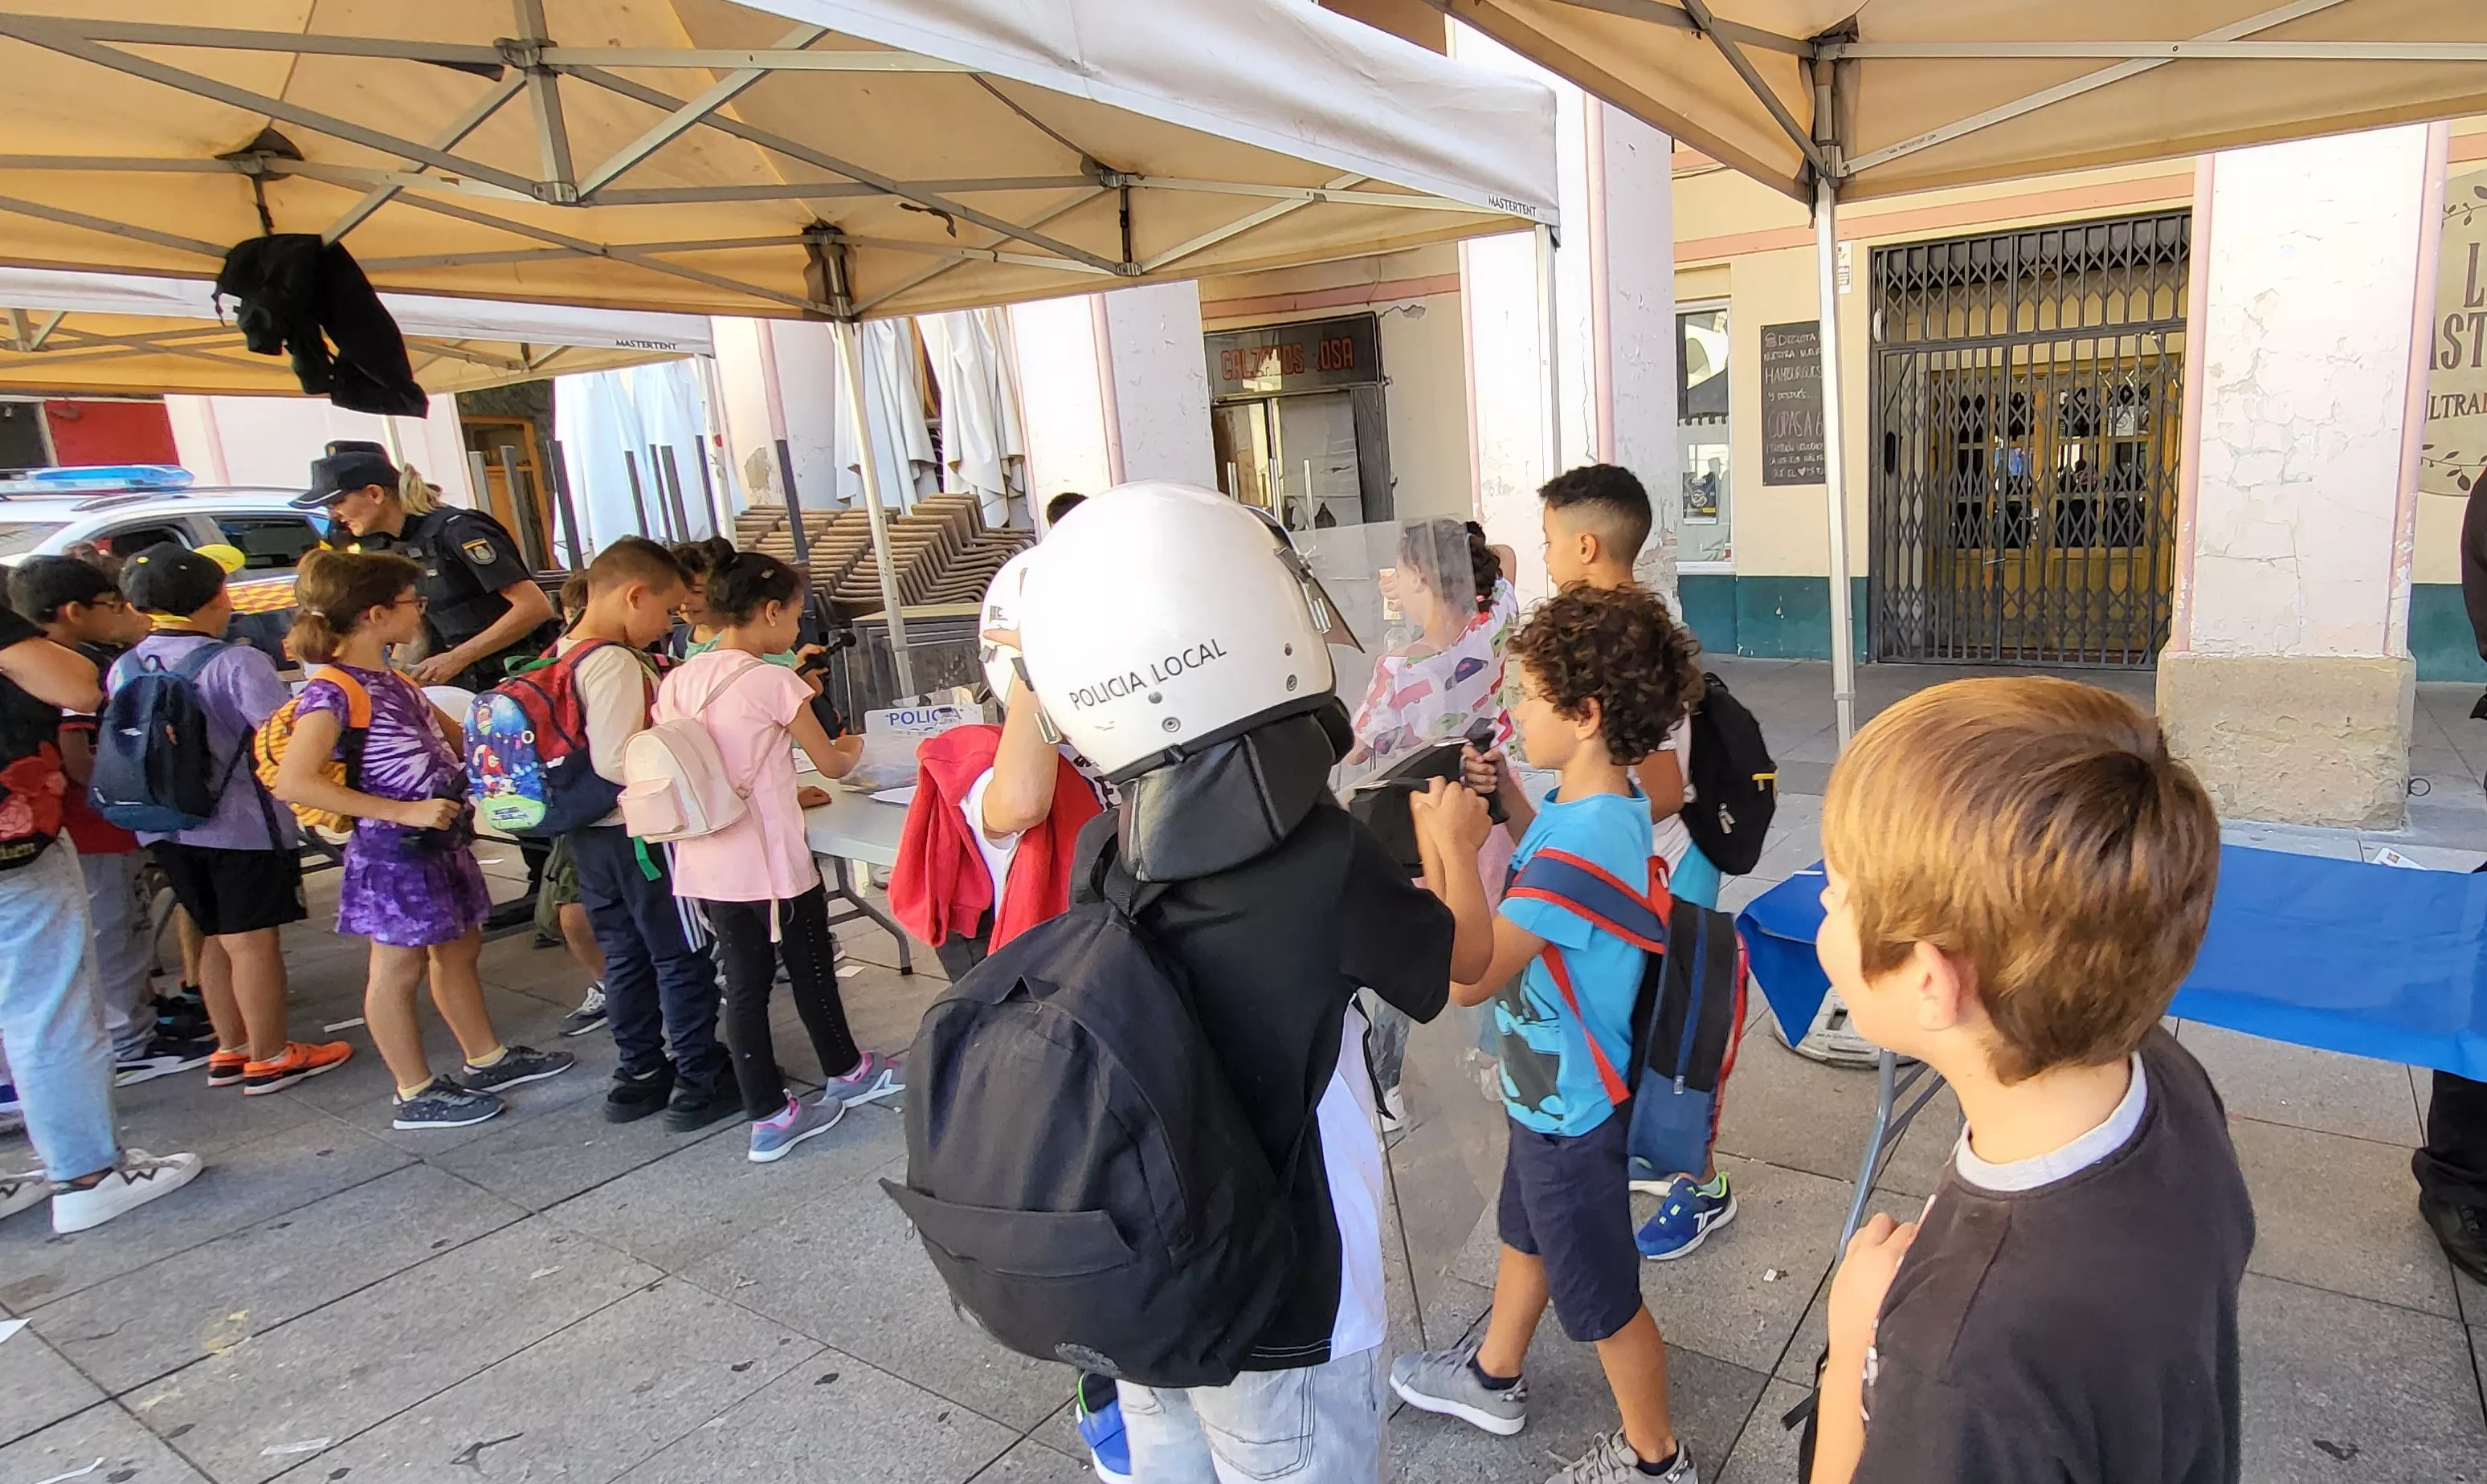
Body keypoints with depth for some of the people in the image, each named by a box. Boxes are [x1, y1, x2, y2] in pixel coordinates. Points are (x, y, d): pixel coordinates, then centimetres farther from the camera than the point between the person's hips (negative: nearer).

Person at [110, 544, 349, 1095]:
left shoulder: (124, 669, 3)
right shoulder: (236, 662, -17)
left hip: (165, 825, 7)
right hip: (241, 823, -7)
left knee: (217, 938, 19)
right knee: (253, 941, 4)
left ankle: (230, 1050, 31)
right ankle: (269, 1059, 13)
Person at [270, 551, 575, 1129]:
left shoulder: (390, 679, 10)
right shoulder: (333, 690, -17)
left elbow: (457, 735, 23)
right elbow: (293, 782, -26)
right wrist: (404, 811, -26)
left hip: (441, 839, 9)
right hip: (394, 849, -9)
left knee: (460, 950, 18)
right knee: (399, 969, 5)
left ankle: (487, 1059, 33)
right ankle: (417, 1094, 17)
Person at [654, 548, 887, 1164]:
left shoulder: (676, 682, 5)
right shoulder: (774, 682, -13)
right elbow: (831, 764, -4)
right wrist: (852, 748, 20)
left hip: (707, 862, 6)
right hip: (773, 859, -5)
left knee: (744, 984, 10)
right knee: (811, 969, 14)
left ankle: (768, 1115, 17)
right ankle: (847, 1072, 34)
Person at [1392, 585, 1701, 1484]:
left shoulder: (1588, 834, -36)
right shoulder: (1607, 801, -6)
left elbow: (1467, 976, -38)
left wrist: (1450, 842, -33)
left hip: (1569, 1107, -10)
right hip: (1552, 1087, 10)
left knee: (1601, 1297, 14)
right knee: (1525, 1233, 30)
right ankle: (1492, 1379, 55)